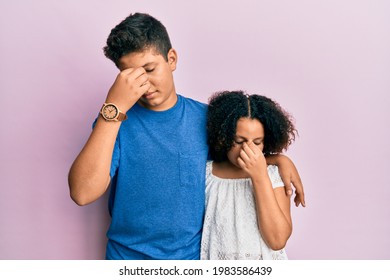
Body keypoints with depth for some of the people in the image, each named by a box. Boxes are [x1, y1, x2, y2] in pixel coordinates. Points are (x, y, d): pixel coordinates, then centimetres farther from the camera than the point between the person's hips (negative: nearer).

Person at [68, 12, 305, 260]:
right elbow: (82, 193, -26)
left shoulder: (205, 117, -5)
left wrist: (280, 158, -3)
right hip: (129, 254, -2)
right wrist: (114, 108, -30)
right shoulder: (114, 120, -12)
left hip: (193, 254, 2)